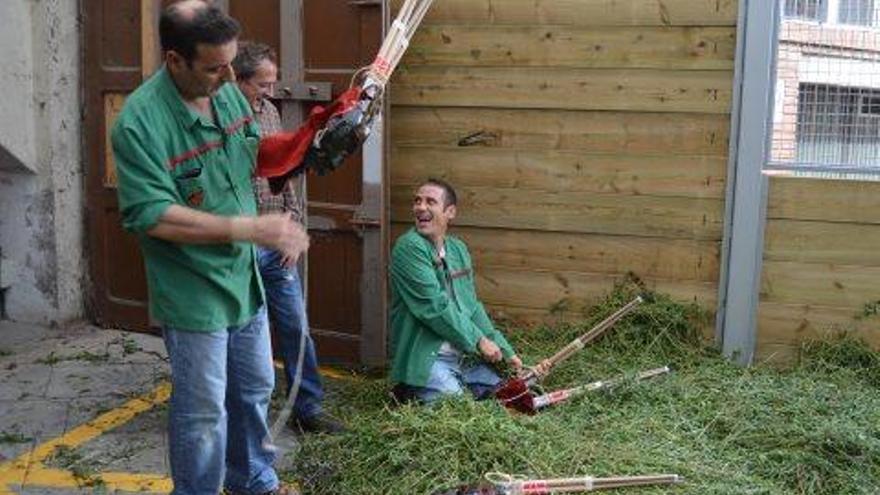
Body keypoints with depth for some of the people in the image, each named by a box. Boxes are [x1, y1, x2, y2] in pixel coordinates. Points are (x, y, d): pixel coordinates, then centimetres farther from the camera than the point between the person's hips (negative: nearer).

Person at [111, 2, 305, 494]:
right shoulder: (140, 122, -24)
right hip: (192, 292, -7)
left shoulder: (227, 92, -3)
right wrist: (250, 229, -31)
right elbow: (155, 217, -28)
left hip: (244, 278, 8)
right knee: (204, 412, 7)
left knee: (255, 390, 23)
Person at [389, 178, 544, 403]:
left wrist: (505, 351, 7)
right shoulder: (409, 247, -13)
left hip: (466, 355, 8)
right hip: (425, 358, -7)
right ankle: (409, 392, 6)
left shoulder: (458, 248, 12)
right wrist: (479, 340, -11)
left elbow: (472, 306, 14)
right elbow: (435, 306, -18)